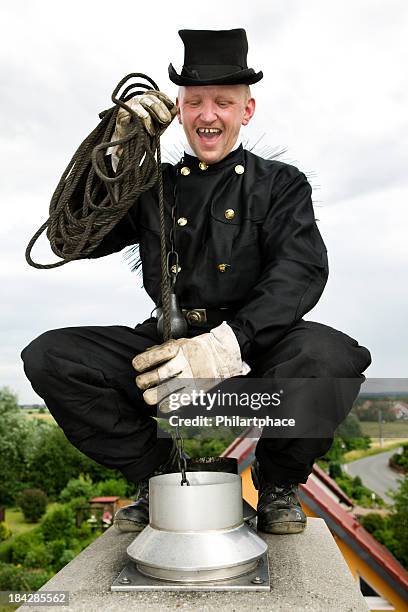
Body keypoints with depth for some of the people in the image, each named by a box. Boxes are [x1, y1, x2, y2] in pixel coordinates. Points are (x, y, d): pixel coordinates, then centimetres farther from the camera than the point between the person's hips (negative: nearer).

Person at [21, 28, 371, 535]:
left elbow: (302, 270, -9)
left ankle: (278, 481, -1)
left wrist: (227, 344, -26)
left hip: (254, 351, -1)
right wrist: (115, 154, -6)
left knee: (332, 355, -33)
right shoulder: (152, 186, 15)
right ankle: (156, 475, 2)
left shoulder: (281, 183, 10)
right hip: (168, 350, 2)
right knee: (47, 355, -18)